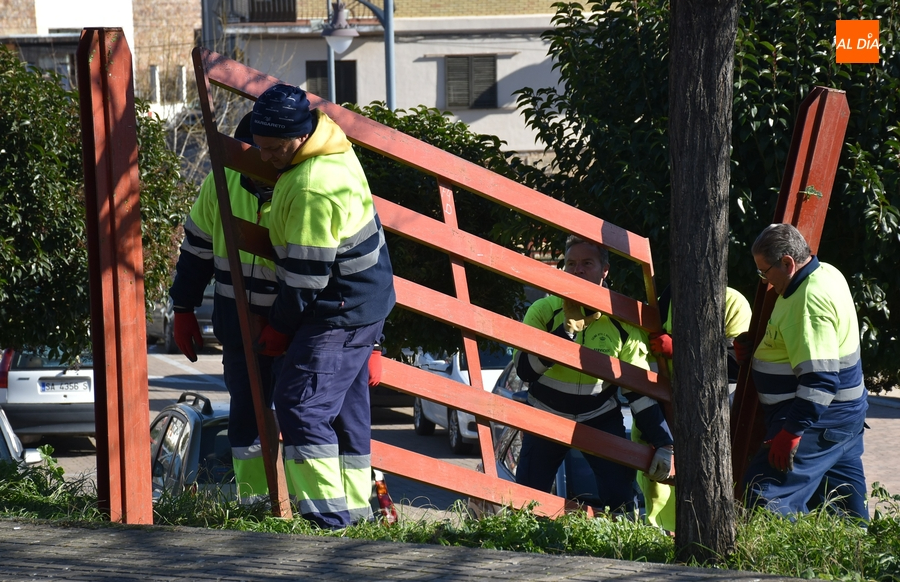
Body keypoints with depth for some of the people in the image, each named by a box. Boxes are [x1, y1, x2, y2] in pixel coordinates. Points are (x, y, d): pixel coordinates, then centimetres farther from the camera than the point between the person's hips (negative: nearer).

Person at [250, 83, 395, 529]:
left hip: (341, 311, -11)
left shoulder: (314, 190, -27)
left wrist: (279, 326, -9)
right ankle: (355, 506, 23)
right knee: (346, 406, 16)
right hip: (365, 300, 11)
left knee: (300, 403, -12)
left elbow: (307, 275, -21)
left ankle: (327, 512, -13)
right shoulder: (332, 146, 4)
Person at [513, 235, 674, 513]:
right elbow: (525, 370, -26)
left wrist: (664, 445, -14)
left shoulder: (622, 322, -11)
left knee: (620, 498, -17)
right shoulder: (543, 311, -14)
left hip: (600, 417, 0)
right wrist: (568, 329, -34)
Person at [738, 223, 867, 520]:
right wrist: (756, 347, 13)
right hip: (843, 415, 11)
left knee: (767, 494, -14)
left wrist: (792, 431, -29)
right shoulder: (826, 274, 9)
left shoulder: (809, 299, -23)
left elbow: (819, 379, -28)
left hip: (819, 420, -11)